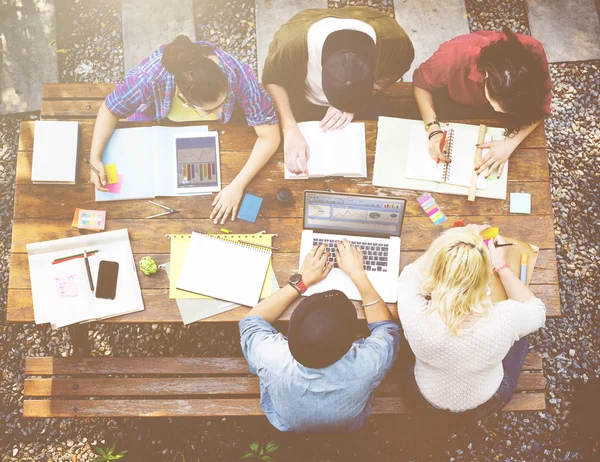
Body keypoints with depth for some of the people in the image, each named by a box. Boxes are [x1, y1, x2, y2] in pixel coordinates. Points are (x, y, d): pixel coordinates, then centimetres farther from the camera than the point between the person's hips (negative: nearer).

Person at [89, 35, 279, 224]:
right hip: (158, 121, 0)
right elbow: (110, 109, -22)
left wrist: (238, 185, -40)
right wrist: (95, 157, -33)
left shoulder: (238, 75, -42)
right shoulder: (151, 76, -42)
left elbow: (270, 135, -34)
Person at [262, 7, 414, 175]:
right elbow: (272, 79, -22)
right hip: (305, 102, 0)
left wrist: (355, 102, -27)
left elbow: (398, 69, -14)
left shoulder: (392, 37, -37)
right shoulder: (292, 39, -42)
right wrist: (290, 129, -36)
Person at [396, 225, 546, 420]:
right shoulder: (504, 320, -39)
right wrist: (502, 267, -9)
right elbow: (536, 310, -12)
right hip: (486, 403, 0)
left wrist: (454, 240, -11)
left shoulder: (416, 316, -39)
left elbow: (411, 273, -13)